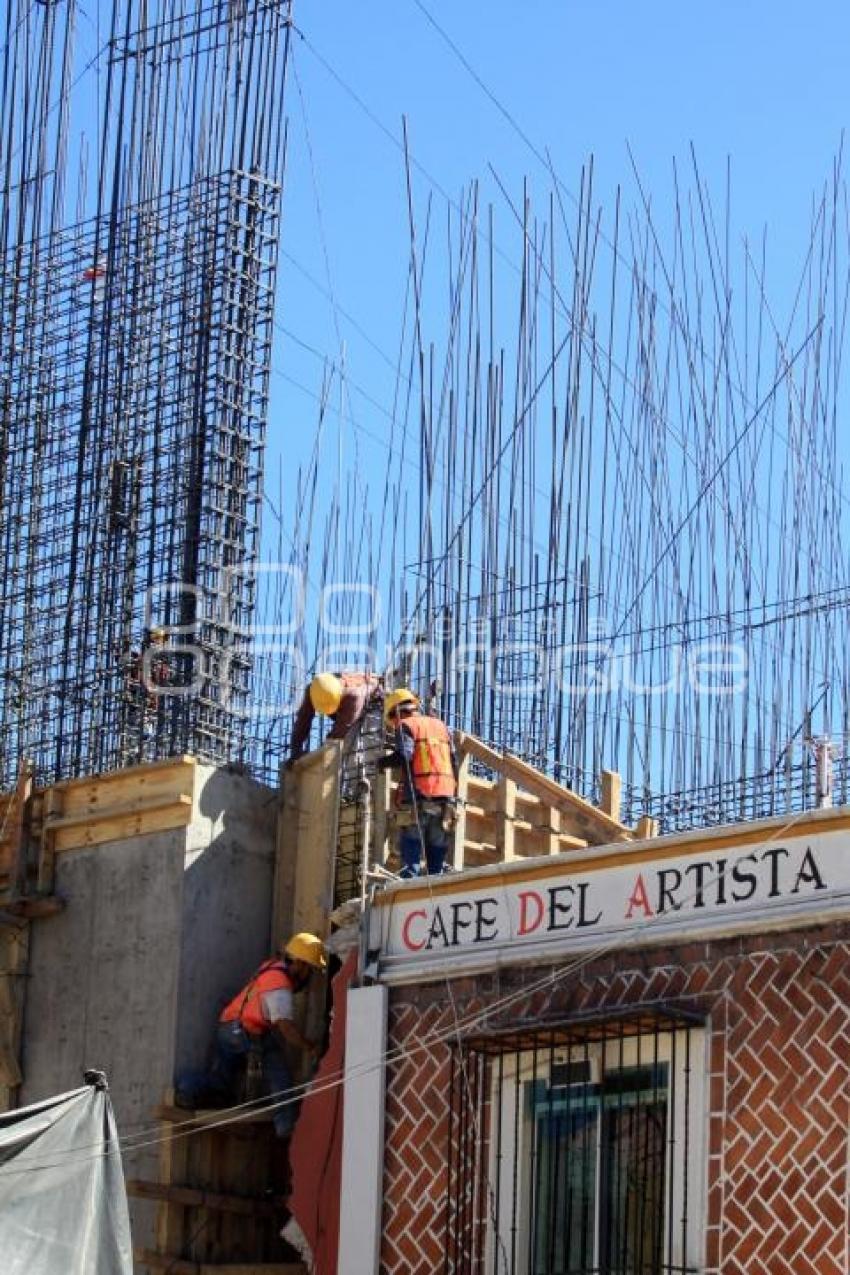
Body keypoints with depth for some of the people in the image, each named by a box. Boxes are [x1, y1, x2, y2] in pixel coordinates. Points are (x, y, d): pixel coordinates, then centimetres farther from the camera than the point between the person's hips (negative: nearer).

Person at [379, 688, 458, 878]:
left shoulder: (406, 725, 2)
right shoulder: (441, 726, 20)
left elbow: (404, 755, -15)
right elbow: (454, 763, 16)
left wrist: (384, 762, 3)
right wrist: (453, 795, 21)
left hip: (418, 797, -5)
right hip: (444, 798, 5)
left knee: (410, 848, -4)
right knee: (437, 852, 8)